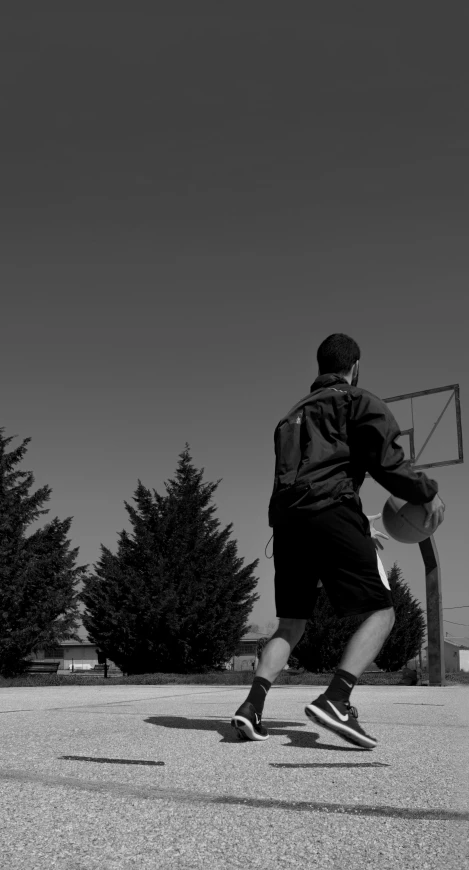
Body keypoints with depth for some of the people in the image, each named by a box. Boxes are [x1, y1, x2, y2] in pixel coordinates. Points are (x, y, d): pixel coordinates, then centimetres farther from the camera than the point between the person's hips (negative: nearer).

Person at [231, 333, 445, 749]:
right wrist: (427, 492, 10)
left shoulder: (294, 415, 30)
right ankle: (335, 700, -19)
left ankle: (252, 707, -4)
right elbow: (384, 459, -6)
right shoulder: (358, 401, 9)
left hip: (286, 519, 7)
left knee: (291, 624, 13)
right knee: (381, 612, -1)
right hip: (330, 513, -7)